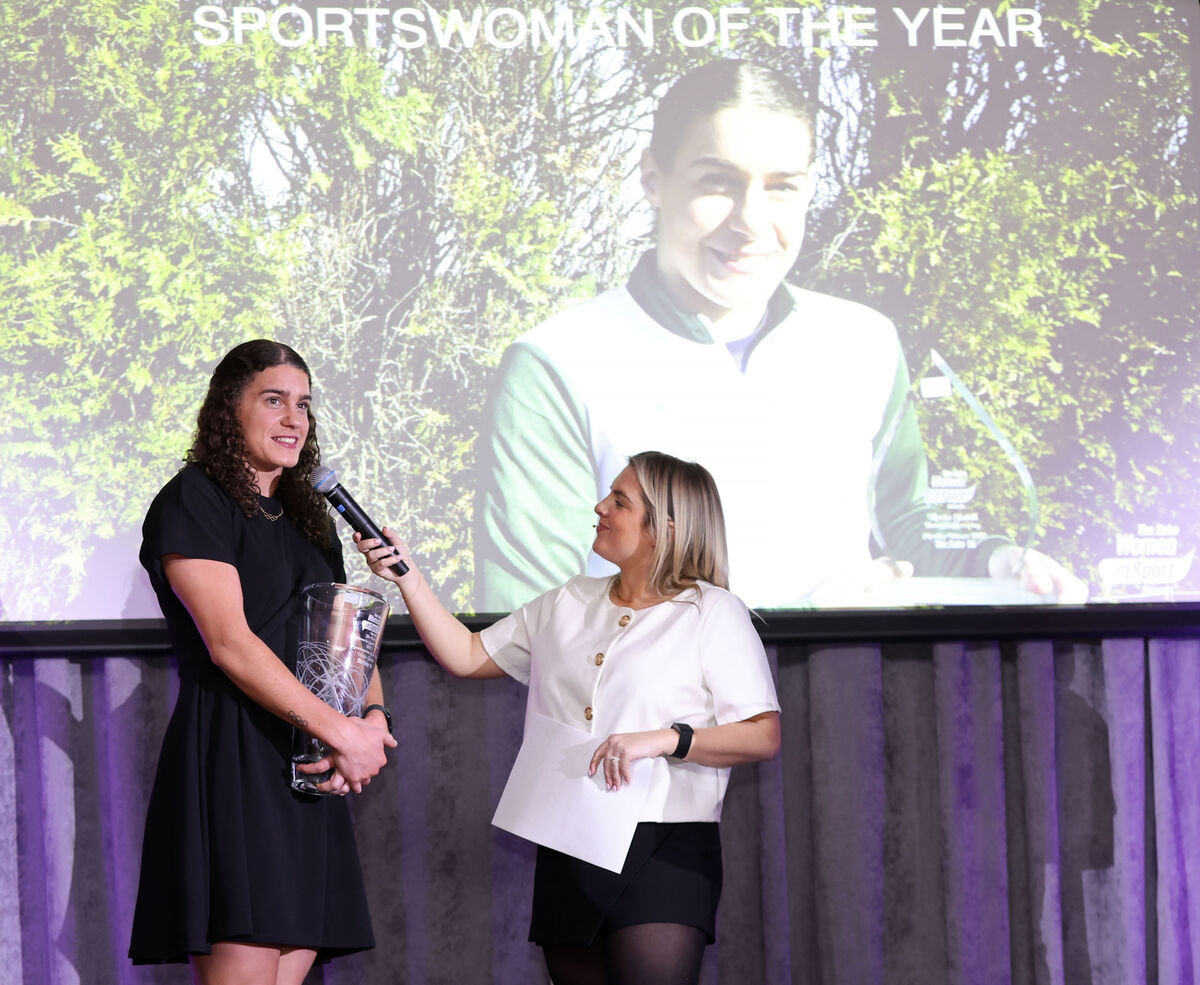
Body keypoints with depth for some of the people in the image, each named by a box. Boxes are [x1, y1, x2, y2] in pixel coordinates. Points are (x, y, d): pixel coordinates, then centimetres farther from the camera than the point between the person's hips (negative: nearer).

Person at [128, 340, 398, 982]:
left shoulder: (309, 518, 23)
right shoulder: (192, 502, -2)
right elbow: (230, 644, -12)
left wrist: (373, 718, -2)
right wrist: (341, 731, -14)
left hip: (309, 776, 8)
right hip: (230, 759, -8)